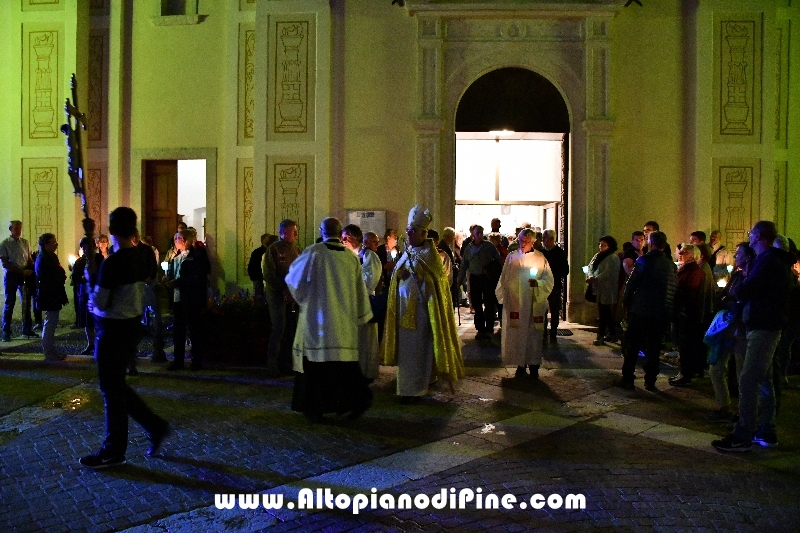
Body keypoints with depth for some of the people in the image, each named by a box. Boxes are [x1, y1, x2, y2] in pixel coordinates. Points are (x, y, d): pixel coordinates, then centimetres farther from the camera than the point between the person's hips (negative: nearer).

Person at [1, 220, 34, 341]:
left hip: (25, 275, 4)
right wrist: (22, 271, -17)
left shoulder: (25, 243, 8)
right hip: (11, 275, -4)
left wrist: (31, 271, -5)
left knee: (26, 302, 8)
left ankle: (27, 329, 20)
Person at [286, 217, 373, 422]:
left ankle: (315, 408, 11)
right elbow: (360, 292, 8)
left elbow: (293, 276, 1)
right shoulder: (352, 257, 3)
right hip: (344, 321, 3)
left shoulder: (314, 252, -7)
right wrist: (358, 316, 20)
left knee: (316, 361, 6)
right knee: (345, 361, 14)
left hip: (317, 319, -3)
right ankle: (357, 399, 6)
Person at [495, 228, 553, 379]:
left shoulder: (540, 258, 1)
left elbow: (549, 280, -1)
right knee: (517, 334, 3)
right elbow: (504, 279, 14)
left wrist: (537, 283, -19)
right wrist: (503, 297, 9)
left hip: (534, 304, -2)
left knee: (533, 334, 1)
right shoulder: (512, 257, 8)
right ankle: (521, 364, 14)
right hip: (515, 303, 2)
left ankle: (533, 366, 11)